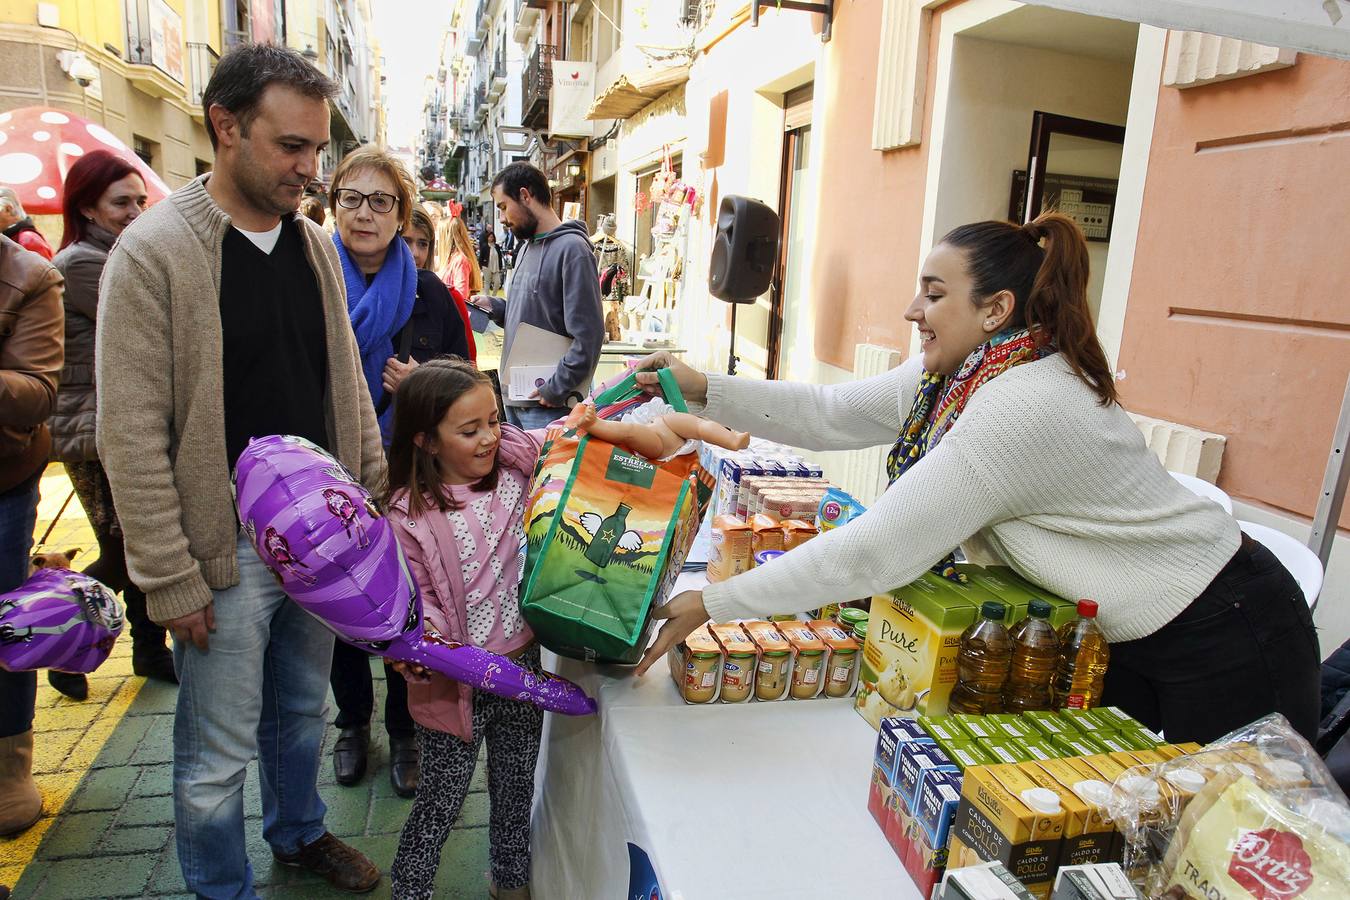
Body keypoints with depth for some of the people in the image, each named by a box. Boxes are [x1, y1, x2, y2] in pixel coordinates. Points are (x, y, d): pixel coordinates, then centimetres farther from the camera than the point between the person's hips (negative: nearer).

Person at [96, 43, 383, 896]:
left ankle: (300, 831, 47)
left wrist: (378, 497, 9)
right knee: (218, 754, 10)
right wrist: (171, 579, -14)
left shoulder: (315, 243, 4)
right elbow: (132, 437, -15)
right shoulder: (153, 252, -14)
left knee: (304, 708, 23)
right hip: (229, 550, -5)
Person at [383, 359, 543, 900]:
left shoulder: (517, 472, -5)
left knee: (517, 785, 23)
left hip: (523, 668, 5)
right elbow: (415, 602, -15)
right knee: (443, 799, 13)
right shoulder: (409, 518, -16)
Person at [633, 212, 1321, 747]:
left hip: (1225, 641, -8)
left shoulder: (1021, 410, -34)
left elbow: (875, 551, -35)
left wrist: (711, 603, -30)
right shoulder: (957, 374, -6)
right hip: (1130, 634, 8)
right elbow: (830, 415, -3)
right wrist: (703, 389, -12)